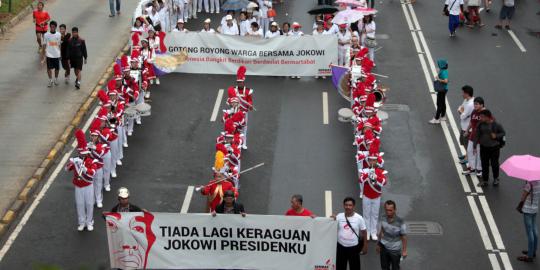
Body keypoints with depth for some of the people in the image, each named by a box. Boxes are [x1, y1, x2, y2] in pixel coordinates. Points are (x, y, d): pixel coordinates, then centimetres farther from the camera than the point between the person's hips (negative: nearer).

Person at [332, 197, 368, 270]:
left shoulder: (359, 218, -9)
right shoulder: (339, 216, -7)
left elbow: (364, 232, 0)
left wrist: (365, 246, 2)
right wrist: (333, 220, -27)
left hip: (354, 247, -1)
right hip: (341, 246, 1)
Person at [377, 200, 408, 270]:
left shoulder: (400, 222, -26)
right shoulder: (383, 219, -14)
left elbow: (404, 237, -15)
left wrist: (404, 251, -9)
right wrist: (378, 244, 13)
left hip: (395, 250, -3)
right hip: (384, 248, 3)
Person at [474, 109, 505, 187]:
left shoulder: (496, 125, -13)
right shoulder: (480, 125, -4)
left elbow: (503, 133, -2)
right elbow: (477, 136, 2)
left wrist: (496, 136, -20)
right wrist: (475, 146, -1)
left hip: (494, 147, -3)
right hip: (484, 147, 3)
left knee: (494, 164, 9)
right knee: (484, 164, 9)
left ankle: (496, 179, 31)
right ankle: (484, 180, 22)